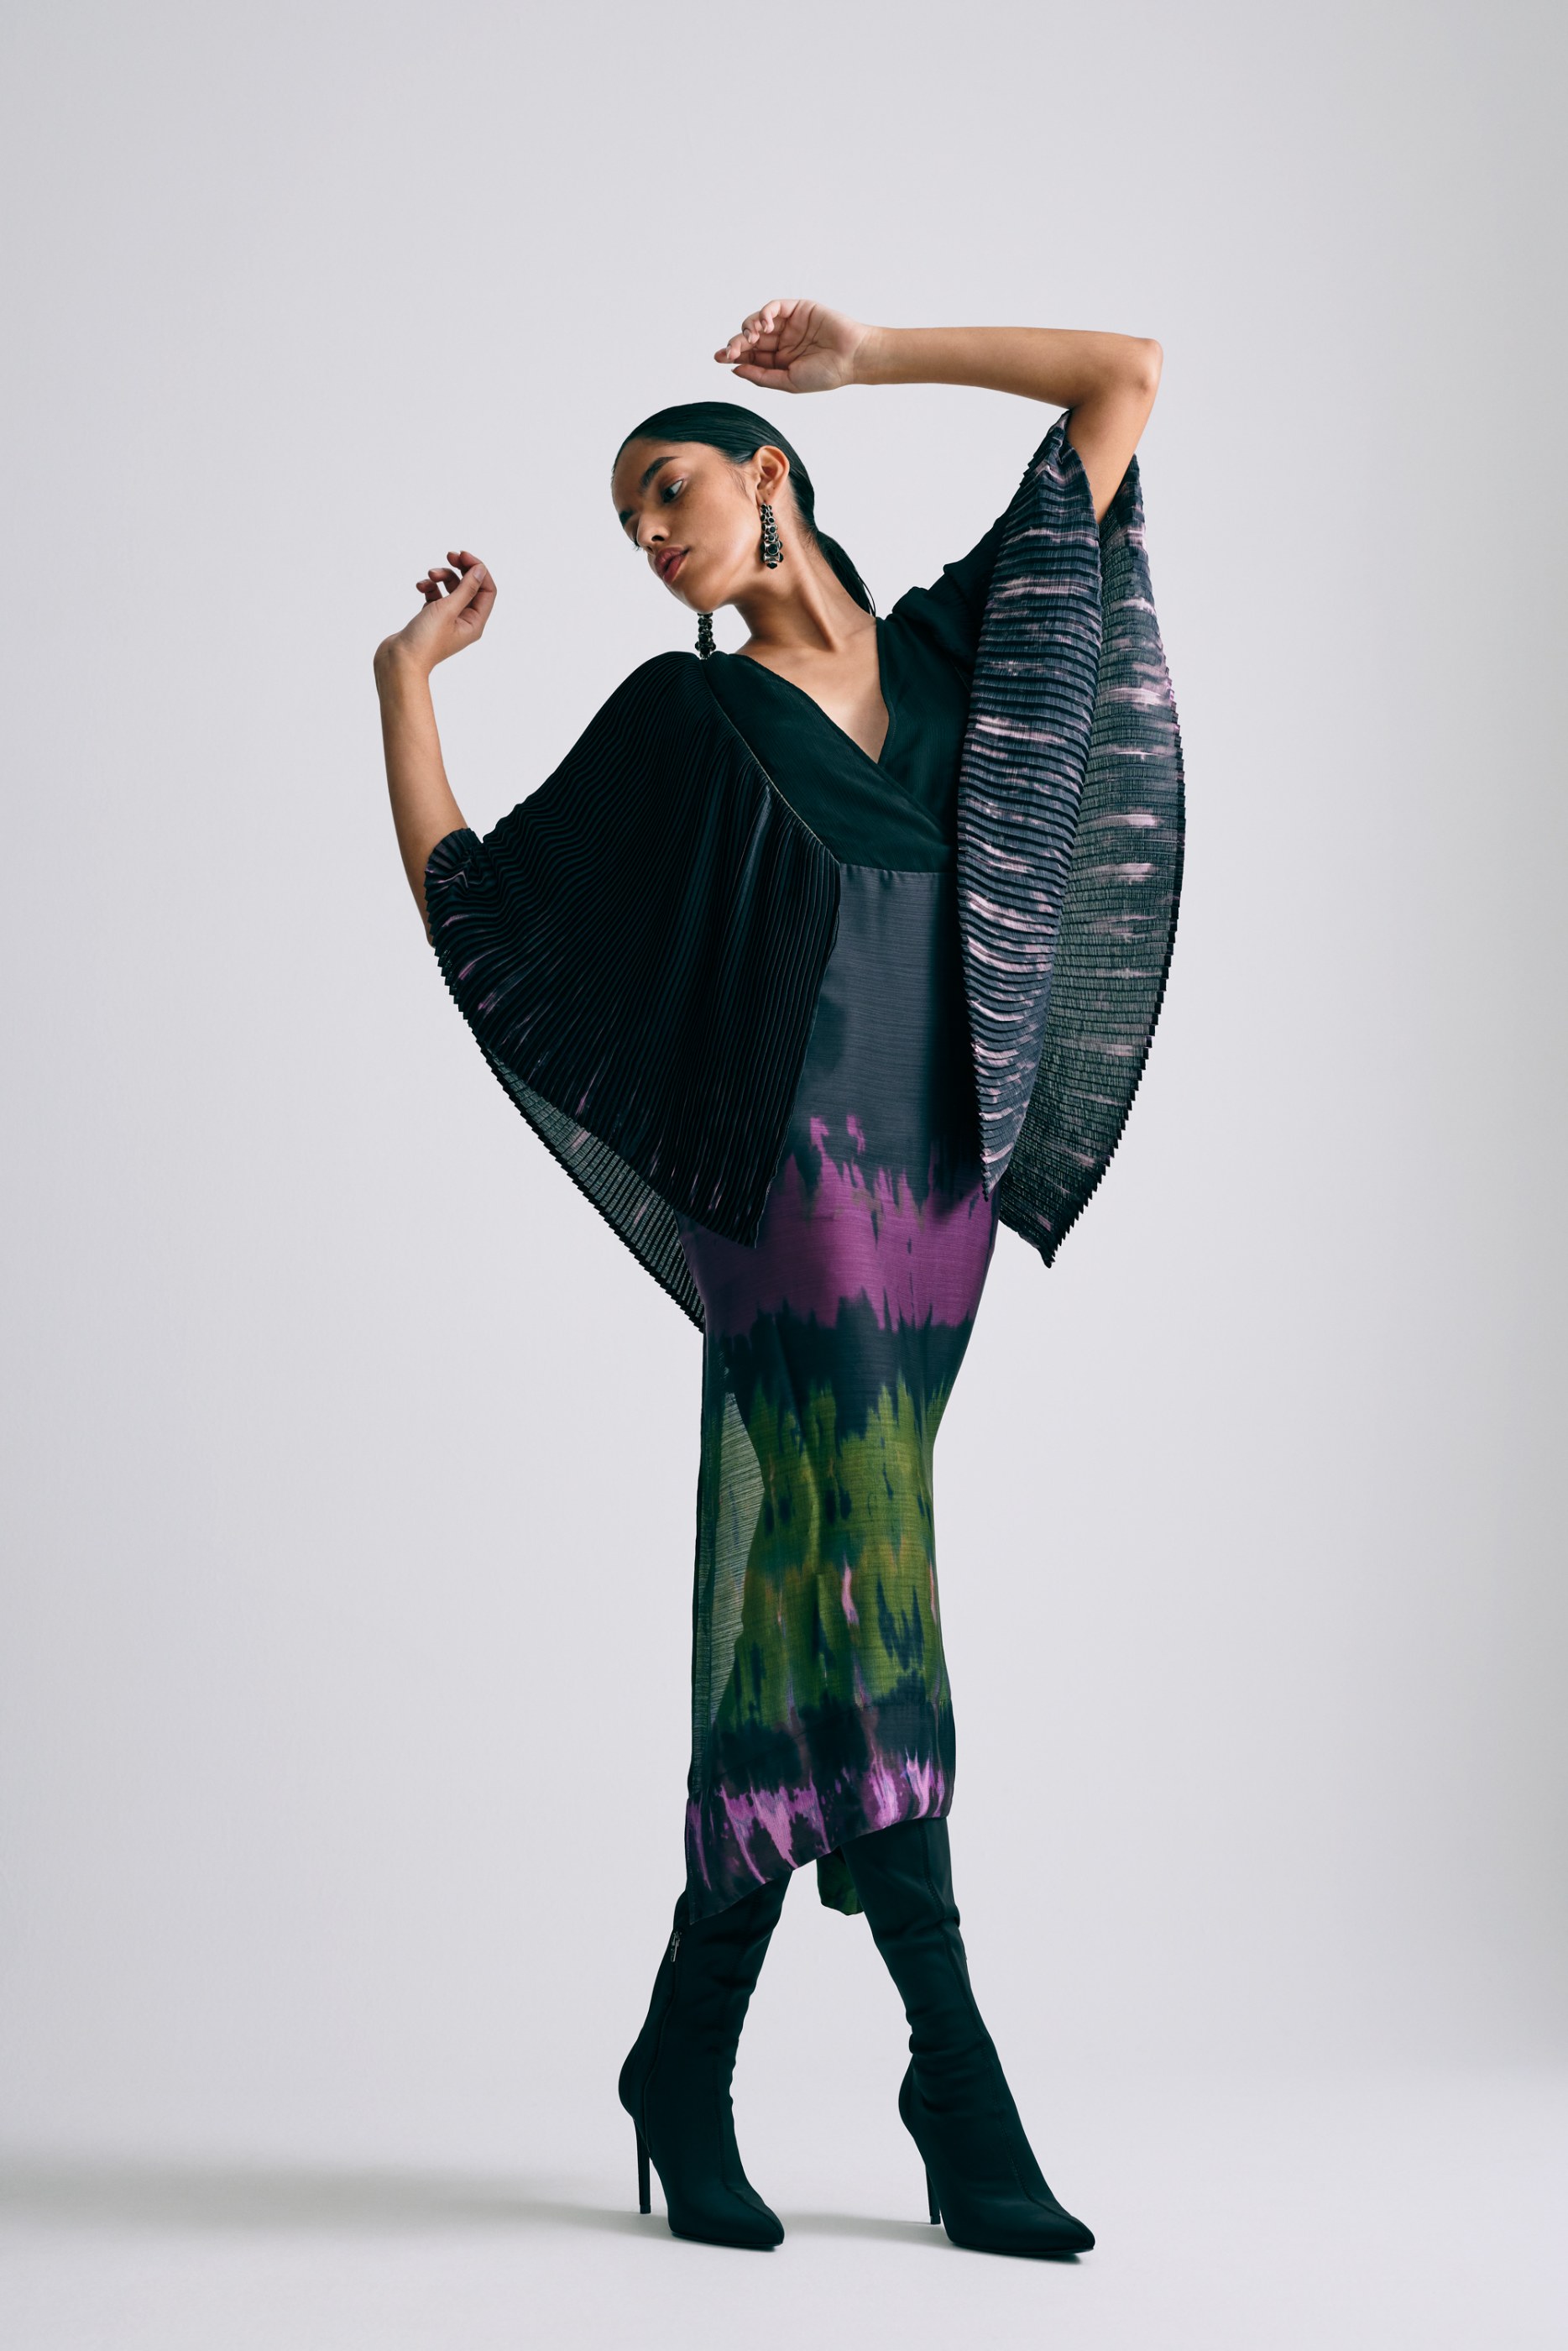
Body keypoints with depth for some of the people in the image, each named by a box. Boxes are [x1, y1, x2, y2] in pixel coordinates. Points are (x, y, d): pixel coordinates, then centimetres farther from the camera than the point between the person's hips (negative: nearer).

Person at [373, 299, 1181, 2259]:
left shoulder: (950, 643, 15)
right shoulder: (681, 716, 10)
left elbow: (1124, 376, 17)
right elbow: (463, 898, 13)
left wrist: (868, 352, 16)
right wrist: (409, 672, 14)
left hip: (938, 1189, 3)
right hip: (802, 1188, -3)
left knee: (802, 1624, 5)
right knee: (853, 1606, -9)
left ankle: (686, 2068, 14)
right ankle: (956, 2092, -2)